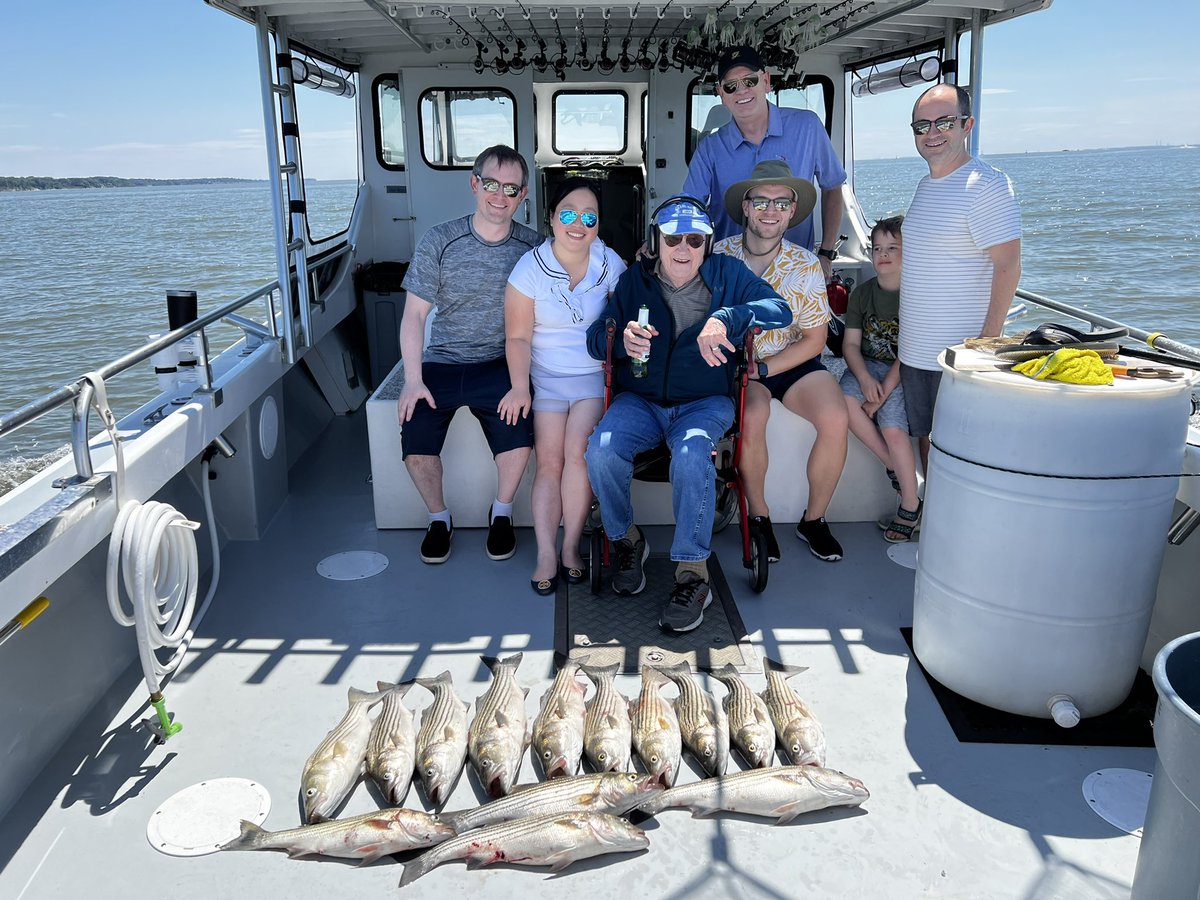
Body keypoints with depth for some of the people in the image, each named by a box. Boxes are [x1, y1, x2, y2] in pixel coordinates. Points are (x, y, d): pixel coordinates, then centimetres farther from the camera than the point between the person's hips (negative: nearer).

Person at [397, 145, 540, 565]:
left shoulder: (533, 247, -1)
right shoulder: (440, 242, -3)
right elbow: (414, 314, -2)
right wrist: (413, 379, -12)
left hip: (499, 365, 0)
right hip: (442, 361, 1)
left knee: (518, 437, -27)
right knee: (416, 446, -19)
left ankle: (501, 512, 3)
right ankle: (439, 517, 11)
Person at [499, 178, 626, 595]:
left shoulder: (611, 265, -1)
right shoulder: (530, 267, -5)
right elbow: (518, 337, -3)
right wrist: (519, 387, -15)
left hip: (595, 375, 0)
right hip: (546, 376, 0)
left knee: (578, 451, -20)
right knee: (549, 461, -12)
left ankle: (571, 545, -6)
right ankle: (546, 553, -11)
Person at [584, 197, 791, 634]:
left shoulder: (727, 275, 5)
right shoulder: (634, 280, 8)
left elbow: (779, 309, -8)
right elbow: (595, 338, 5)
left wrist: (726, 319, -26)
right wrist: (621, 339, -20)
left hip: (705, 402, -2)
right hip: (640, 400, 2)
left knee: (691, 454, -36)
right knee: (602, 450, -29)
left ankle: (693, 572, -24)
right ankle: (627, 540, -1)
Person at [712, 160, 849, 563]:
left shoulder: (805, 265, -4)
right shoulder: (719, 254, -7)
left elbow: (814, 339, -2)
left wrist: (763, 368, -14)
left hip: (793, 362, 2)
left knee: (836, 419, -23)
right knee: (752, 416, -32)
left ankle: (813, 520, 0)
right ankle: (759, 517, -8)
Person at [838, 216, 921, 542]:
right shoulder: (862, 292, 7)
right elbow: (851, 343, 2)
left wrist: (884, 391, -20)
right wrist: (865, 379, -17)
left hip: (905, 372, -4)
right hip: (868, 366, 4)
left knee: (892, 426, -26)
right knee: (845, 398, -27)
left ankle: (910, 506, -9)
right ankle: (894, 467, -10)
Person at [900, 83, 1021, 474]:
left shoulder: (986, 184, -15)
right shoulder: (925, 185, 12)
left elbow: (1007, 268, -18)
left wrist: (987, 344, -21)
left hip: (961, 354, -8)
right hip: (915, 351, 9)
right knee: (926, 437, 18)